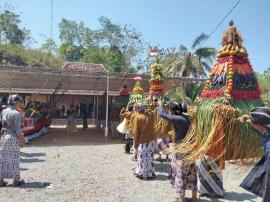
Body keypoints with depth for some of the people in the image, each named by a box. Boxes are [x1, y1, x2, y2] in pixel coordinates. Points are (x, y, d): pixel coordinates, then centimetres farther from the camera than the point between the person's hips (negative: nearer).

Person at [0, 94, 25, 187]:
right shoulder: (16, 113, -17)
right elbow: (17, 129, -17)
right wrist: (21, 140, -8)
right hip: (13, 138, -7)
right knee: (14, 159, 5)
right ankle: (16, 180, 16)